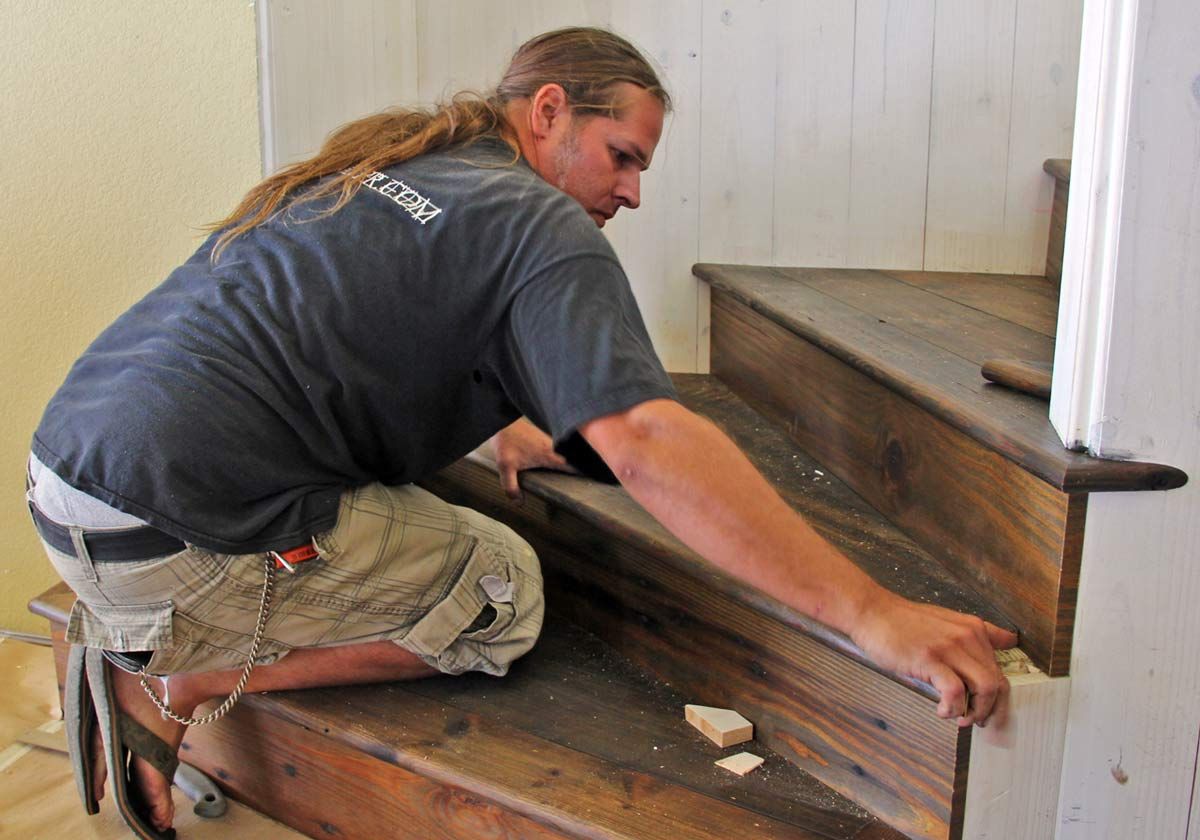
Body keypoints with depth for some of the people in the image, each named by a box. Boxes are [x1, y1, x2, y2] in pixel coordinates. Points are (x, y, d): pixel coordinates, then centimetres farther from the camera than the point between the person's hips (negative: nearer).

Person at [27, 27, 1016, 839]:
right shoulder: (543, 227, -9)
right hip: (173, 538, -9)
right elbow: (646, 443, -23)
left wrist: (502, 429, 37)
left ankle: (129, 633, 15)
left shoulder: (382, 158, 18)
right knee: (504, 595, 1)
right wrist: (872, 614, -24)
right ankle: (171, 682, 0)